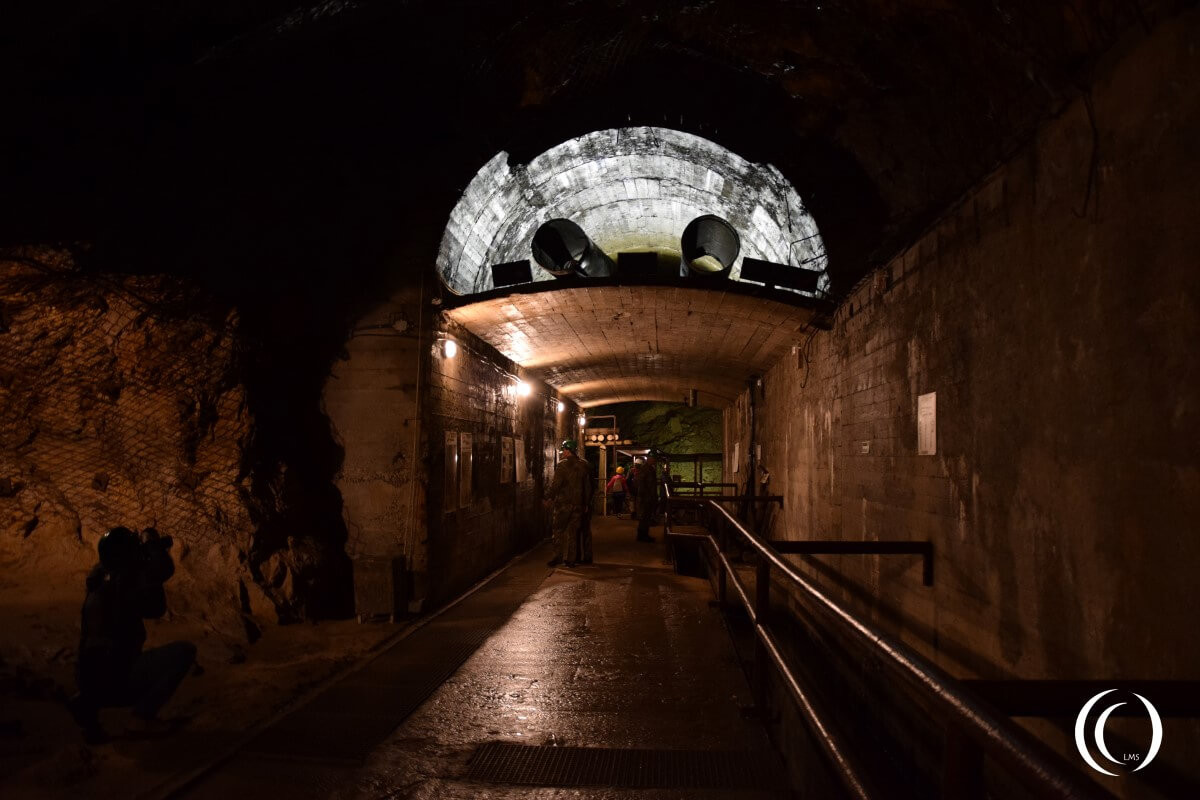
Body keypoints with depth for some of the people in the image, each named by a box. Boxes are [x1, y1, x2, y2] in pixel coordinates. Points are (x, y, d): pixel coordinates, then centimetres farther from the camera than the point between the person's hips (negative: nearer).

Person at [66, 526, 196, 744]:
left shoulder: (101, 581, 13)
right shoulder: (120, 580, -14)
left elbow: (155, 610, 19)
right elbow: (164, 570, -27)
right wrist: (152, 544, -8)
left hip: (90, 678, 9)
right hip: (115, 679, -9)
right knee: (185, 650, -11)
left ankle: (89, 703, 16)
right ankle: (146, 714, -9)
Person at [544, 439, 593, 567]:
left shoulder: (562, 464, -11)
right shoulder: (583, 465, 5)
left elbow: (555, 484, -14)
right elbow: (588, 486, 8)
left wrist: (548, 498, -3)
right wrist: (587, 503, 15)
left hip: (562, 503, -4)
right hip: (578, 504, 5)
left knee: (559, 530, 6)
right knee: (573, 531, 9)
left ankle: (558, 557, 6)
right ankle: (571, 559, 9)